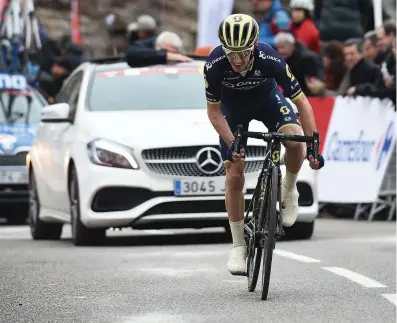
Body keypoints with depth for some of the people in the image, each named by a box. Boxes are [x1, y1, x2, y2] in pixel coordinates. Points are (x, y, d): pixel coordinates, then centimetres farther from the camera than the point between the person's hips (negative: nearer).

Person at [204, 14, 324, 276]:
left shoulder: (270, 59, -37)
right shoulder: (215, 65, -35)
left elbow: (302, 102, -28)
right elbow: (213, 111, -19)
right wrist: (231, 142, -30)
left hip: (267, 98, -1)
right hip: (233, 106, 1)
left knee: (295, 140, -30)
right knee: (234, 176, -5)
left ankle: (289, 191, 0)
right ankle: (239, 246, 10)